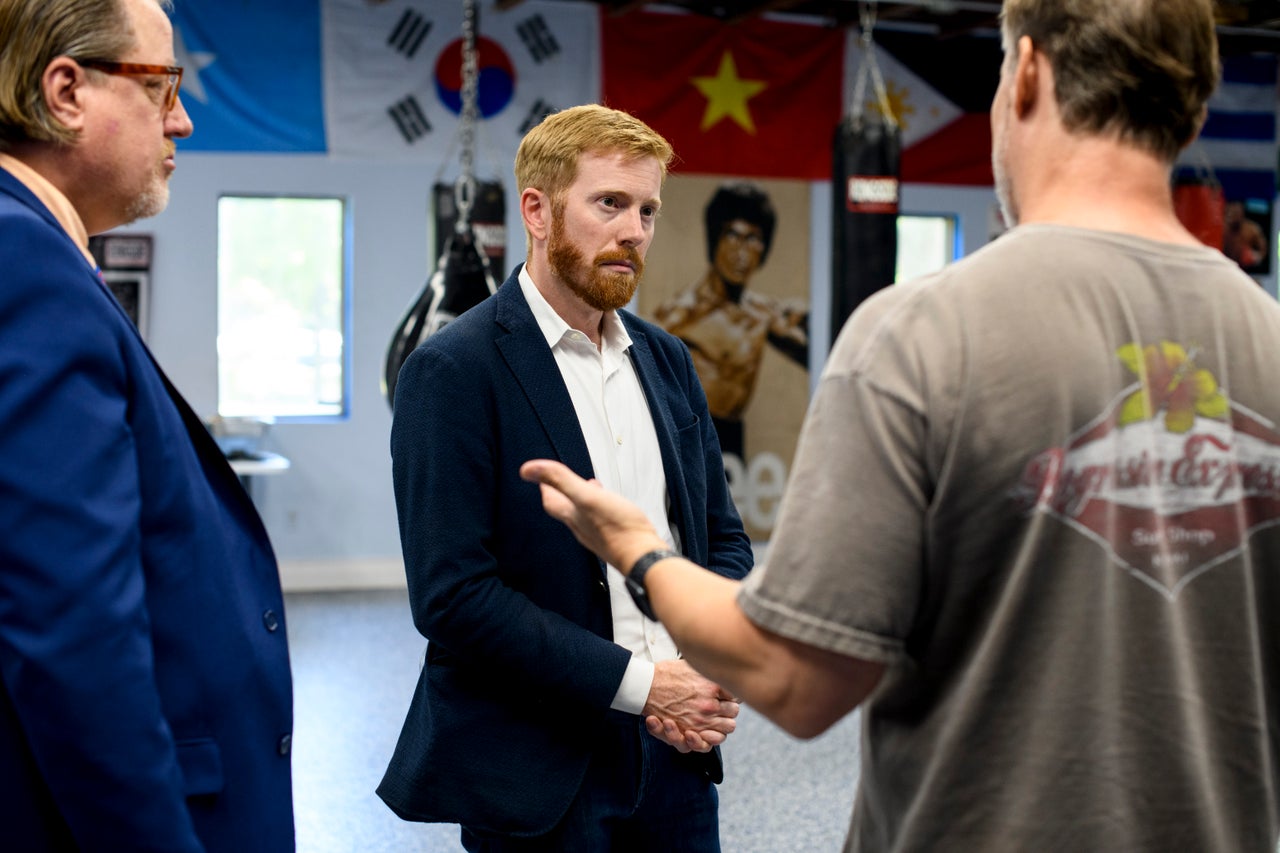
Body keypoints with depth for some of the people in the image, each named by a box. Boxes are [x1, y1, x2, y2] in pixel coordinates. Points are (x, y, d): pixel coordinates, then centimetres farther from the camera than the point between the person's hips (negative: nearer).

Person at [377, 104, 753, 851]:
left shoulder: (666, 360, 9)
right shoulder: (453, 371, -11)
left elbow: (723, 536, 13)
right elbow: (454, 595, -17)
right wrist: (640, 683, -17)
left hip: (675, 752, 6)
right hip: (542, 776, -5)